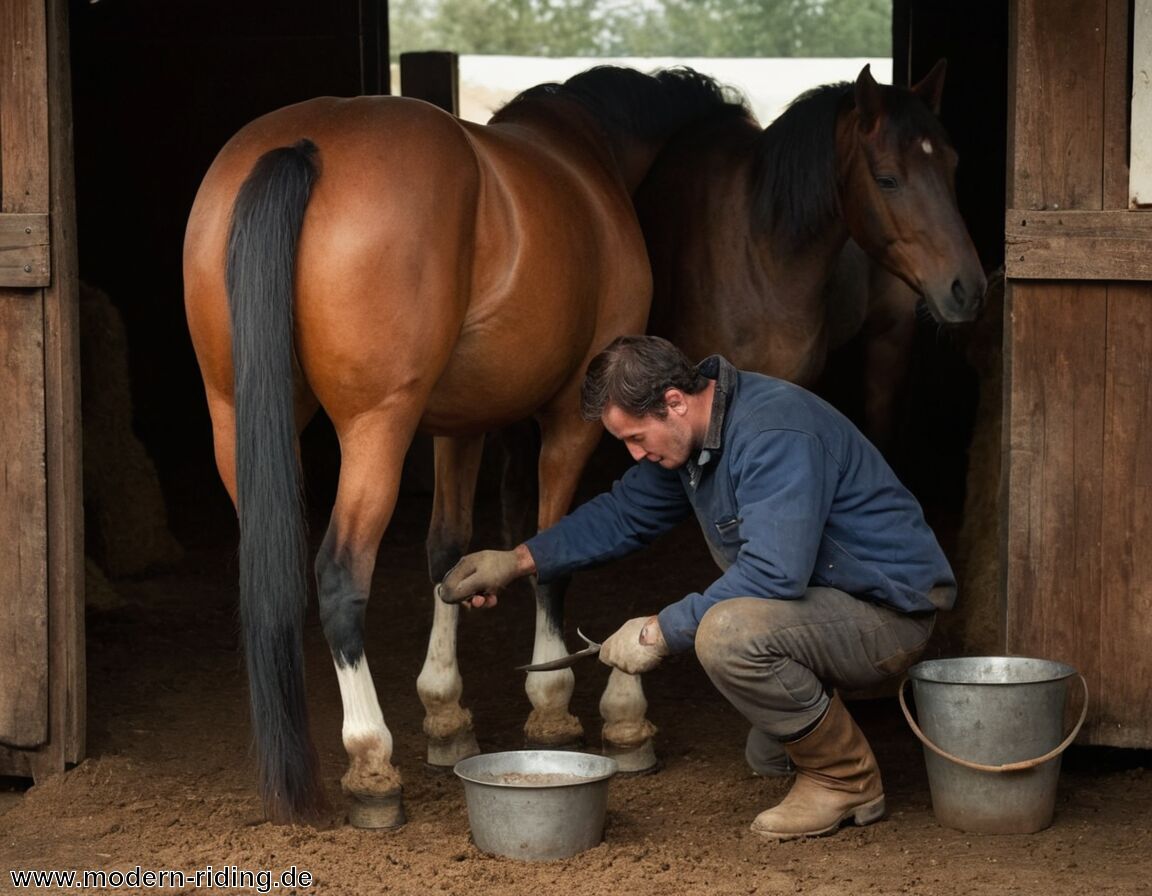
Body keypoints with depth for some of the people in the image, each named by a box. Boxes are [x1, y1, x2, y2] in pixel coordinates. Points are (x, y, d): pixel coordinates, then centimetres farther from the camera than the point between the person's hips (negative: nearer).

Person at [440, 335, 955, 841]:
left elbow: (773, 574, -33)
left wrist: (661, 631, -25)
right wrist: (516, 562, 11)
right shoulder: (690, 435, 4)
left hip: (889, 611, -10)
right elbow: (625, 512, 18)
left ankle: (845, 780, -14)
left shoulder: (776, 433, -27)